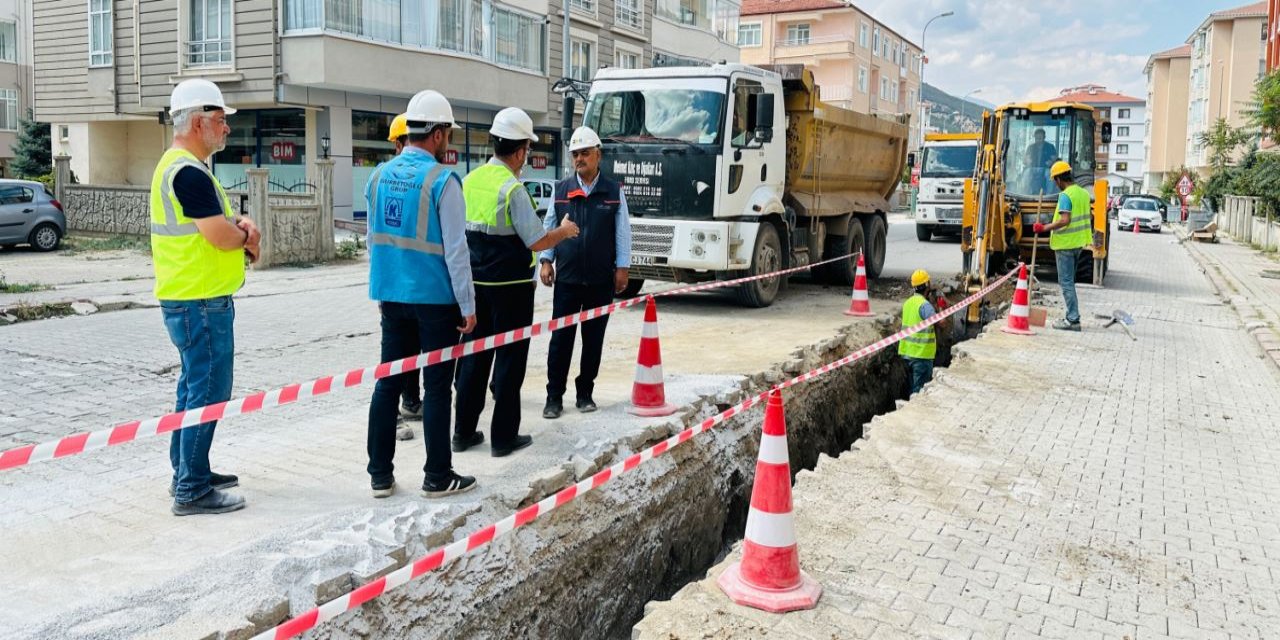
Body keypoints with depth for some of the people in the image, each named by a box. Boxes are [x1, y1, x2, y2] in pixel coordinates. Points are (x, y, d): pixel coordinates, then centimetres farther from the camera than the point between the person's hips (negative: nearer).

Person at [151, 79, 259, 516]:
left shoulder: (176, 165, 15)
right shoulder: (190, 172, -19)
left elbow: (211, 220, 20)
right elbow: (222, 236, -24)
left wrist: (237, 225, -1)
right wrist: (246, 235, -2)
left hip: (184, 298, 11)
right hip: (202, 302, -11)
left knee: (195, 385, 18)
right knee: (208, 391, -6)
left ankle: (188, 471, 29)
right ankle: (191, 491, 1)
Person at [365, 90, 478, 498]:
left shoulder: (380, 176, 7)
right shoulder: (442, 180, -13)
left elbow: (374, 237, 14)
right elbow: (455, 249, -13)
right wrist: (468, 306, -7)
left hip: (391, 296, 6)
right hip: (435, 299, -6)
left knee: (388, 383, 11)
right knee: (436, 387, 3)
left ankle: (380, 475, 17)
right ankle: (438, 477, 12)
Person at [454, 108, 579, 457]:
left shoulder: (471, 180, 6)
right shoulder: (513, 189, -16)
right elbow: (537, 242, -17)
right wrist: (564, 231, 0)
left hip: (476, 283, 7)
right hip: (509, 287, -7)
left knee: (474, 355, 13)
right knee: (509, 358, 4)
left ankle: (463, 431, 20)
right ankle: (503, 436, 10)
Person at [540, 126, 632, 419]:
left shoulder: (613, 192, 3)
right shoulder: (561, 189, 5)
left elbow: (623, 232, 3)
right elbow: (548, 227, 8)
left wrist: (622, 268, -1)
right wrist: (546, 261, 0)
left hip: (601, 280, 0)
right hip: (567, 277, 0)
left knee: (593, 339, 8)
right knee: (561, 337, 0)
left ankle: (585, 393, 20)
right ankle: (554, 397, 8)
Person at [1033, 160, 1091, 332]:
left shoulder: (1065, 195, -16)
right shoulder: (1084, 193, 11)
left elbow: (1064, 220, -26)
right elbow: (1089, 217, 19)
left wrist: (1044, 228, -20)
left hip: (1066, 244, -9)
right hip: (1079, 243, 9)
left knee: (1066, 282, -4)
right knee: (1069, 280, 16)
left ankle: (1073, 320, -4)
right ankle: (1072, 316, 20)